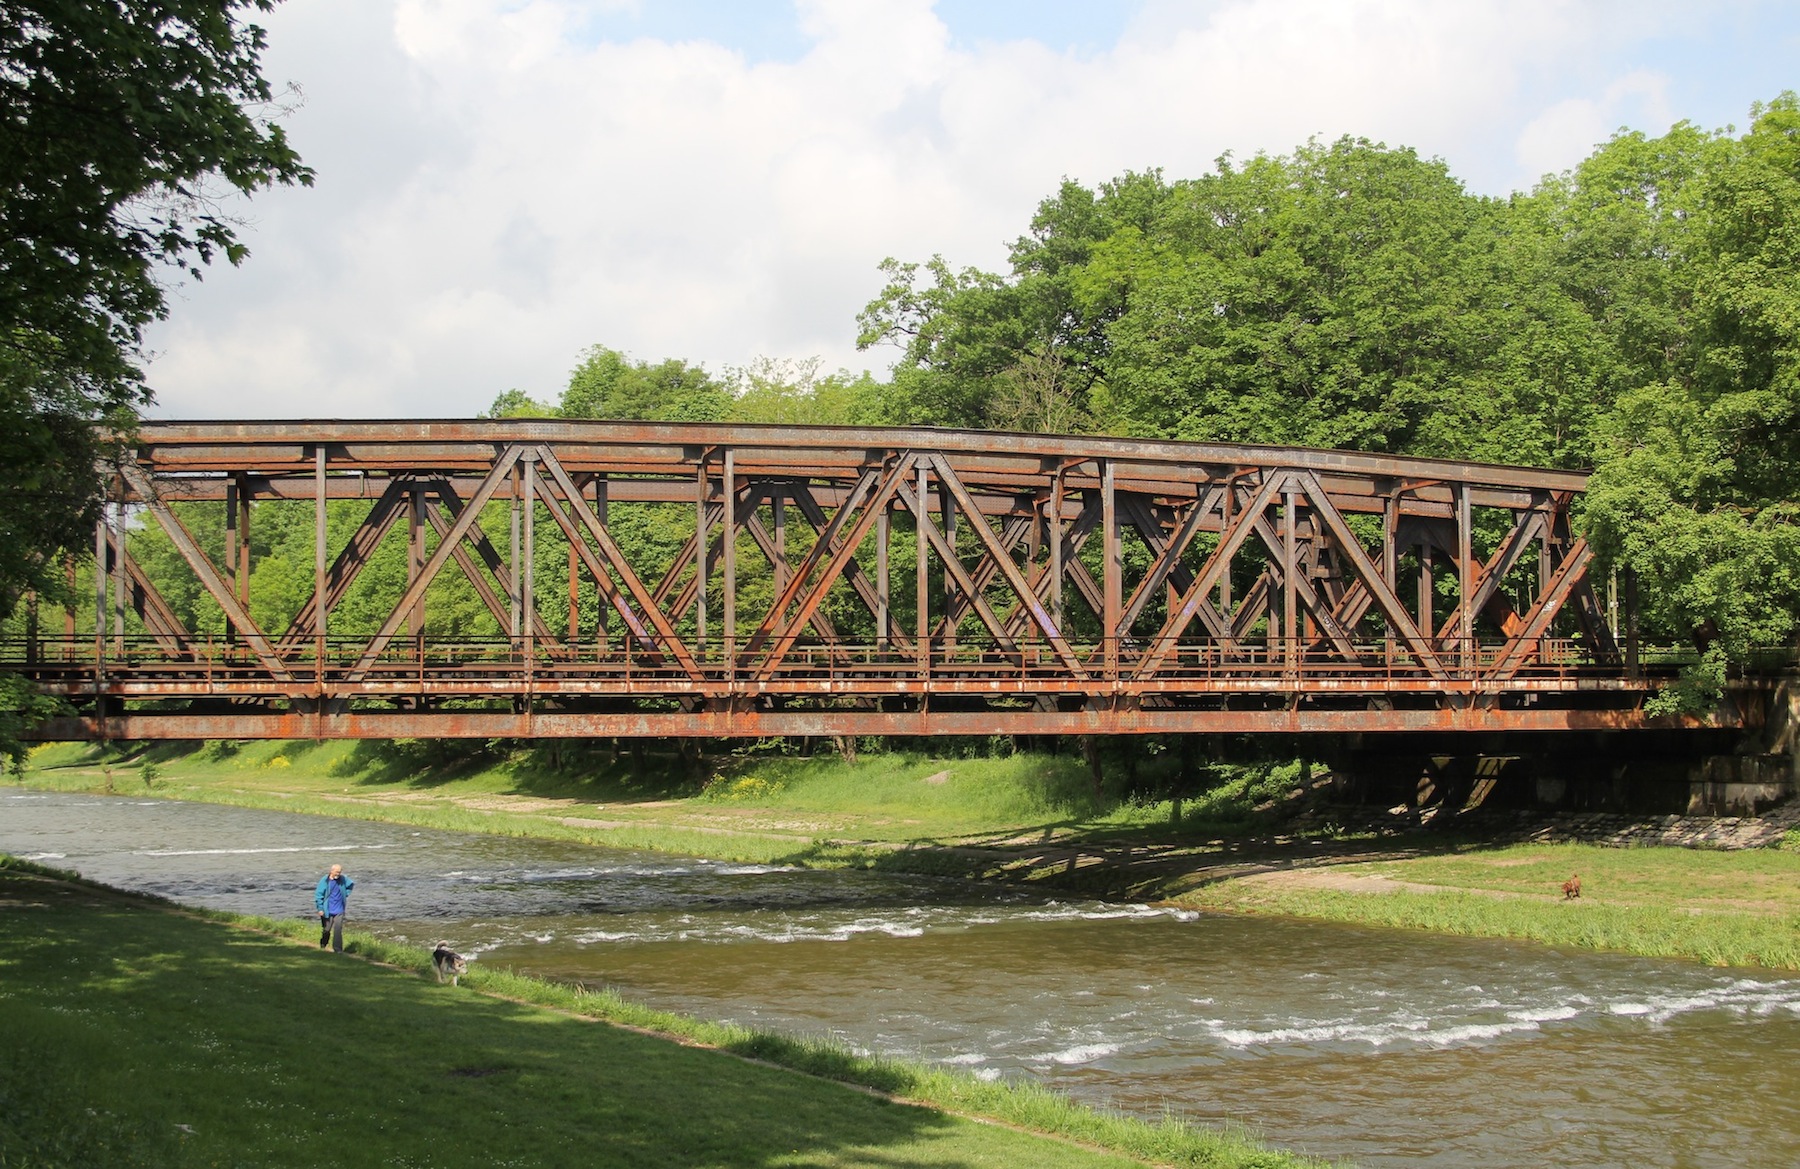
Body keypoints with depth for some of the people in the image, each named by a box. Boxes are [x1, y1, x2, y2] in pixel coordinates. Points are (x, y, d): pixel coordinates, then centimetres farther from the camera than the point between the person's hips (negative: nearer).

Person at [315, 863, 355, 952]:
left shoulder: (343, 879, 0)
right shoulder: (325, 880, -10)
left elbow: (351, 884, 22)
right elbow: (318, 895, -9)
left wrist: (346, 894, 11)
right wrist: (320, 908, -12)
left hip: (339, 910, 2)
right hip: (328, 911, -2)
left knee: (338, 930, -6)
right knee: (327, 929, 7)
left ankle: (337, 949, -2)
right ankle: (322, 946, 32)